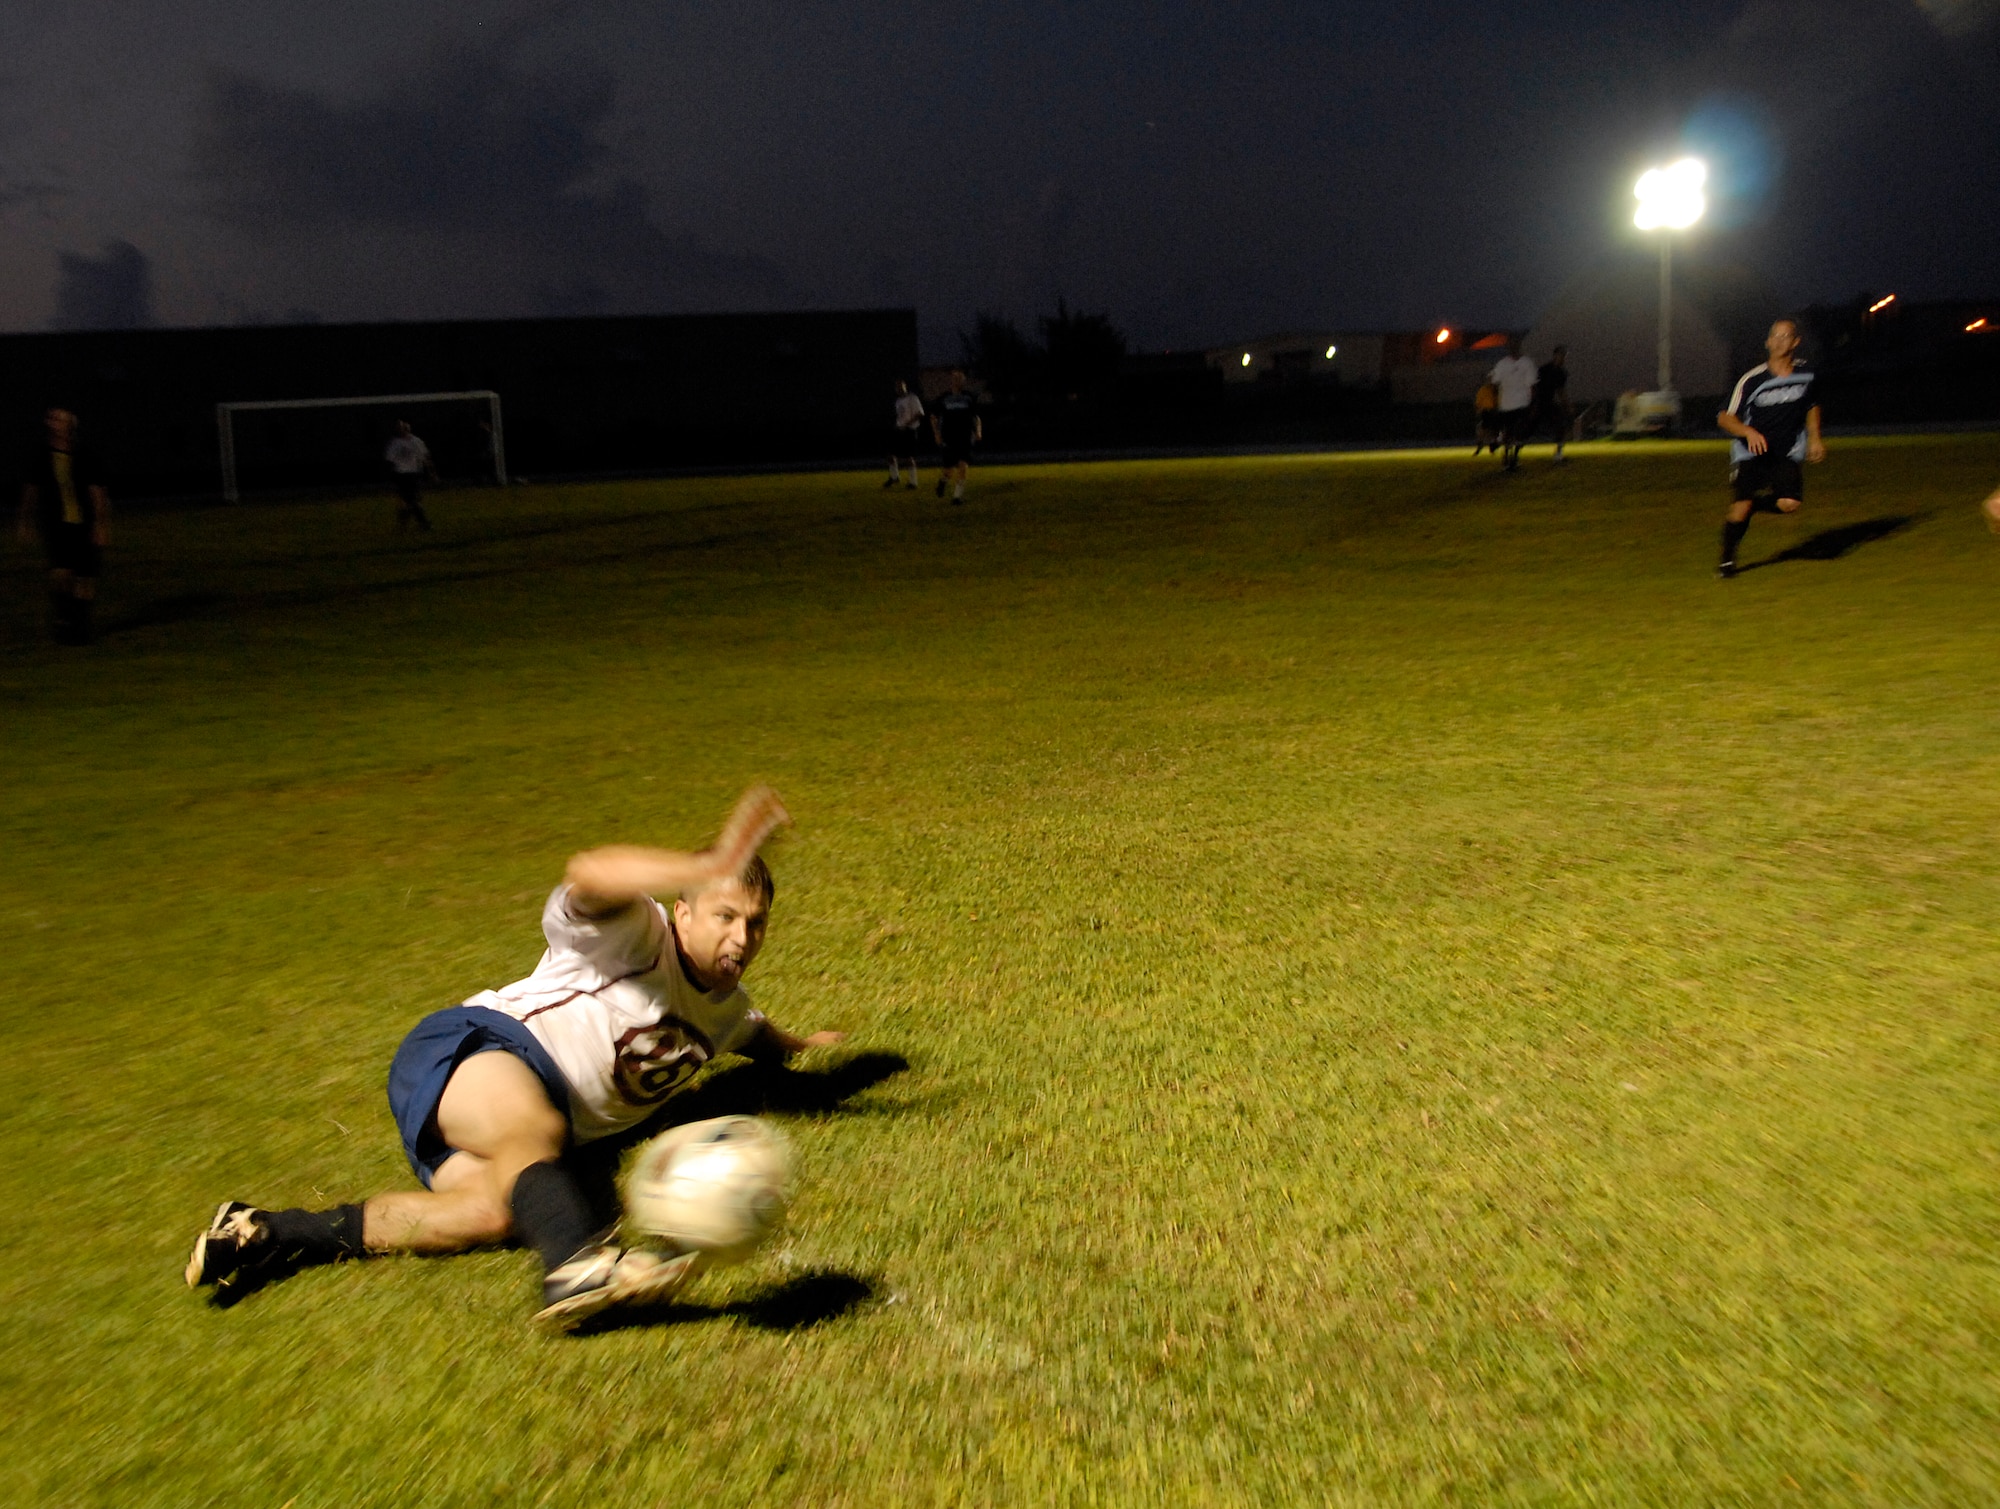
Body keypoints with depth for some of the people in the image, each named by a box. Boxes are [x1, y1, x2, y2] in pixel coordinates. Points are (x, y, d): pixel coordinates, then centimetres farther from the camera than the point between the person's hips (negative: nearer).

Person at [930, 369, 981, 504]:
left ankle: (957, 495, -5)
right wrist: (937, 435, 1)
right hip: (948, 439, -1)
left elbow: (976, 417, 15)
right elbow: (934, 417, 11)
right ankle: (942, 479, 36)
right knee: (950, 470, -1)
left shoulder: (970, 397, 6)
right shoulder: (943, 398, 3)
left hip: (965, 438, 1)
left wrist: (978, 431, -1)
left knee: (963, 466, -15)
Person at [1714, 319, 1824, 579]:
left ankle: (1763, 500, 14)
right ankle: (1726, 560, 4)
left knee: (1789, 504, -22)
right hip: (1750, 453, -2)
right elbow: (1725, 418, -10)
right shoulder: (1752, 379, -11)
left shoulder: (1806, 374, 2)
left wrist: (1814, 439, 14)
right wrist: (1750, 432, -27)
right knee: (1741, 506, -18)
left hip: (1786, 454, 2)